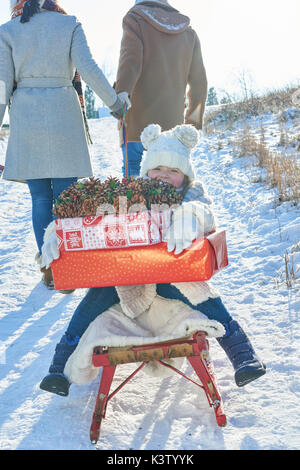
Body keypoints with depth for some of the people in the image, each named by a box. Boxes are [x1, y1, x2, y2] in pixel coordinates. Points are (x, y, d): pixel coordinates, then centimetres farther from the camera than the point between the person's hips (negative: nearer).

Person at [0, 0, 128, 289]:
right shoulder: (70, 25, 5)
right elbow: (88, 68, -6)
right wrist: (116, 103, 0)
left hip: (26, 118, 1)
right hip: (63, 115, -1)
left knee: (40, 197, 5)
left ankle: (48, 268, 7)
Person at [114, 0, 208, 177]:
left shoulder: (135, 19, 5)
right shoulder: (188, 31, 18)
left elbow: (130, 61, -13)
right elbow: (199, 81, 16)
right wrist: (194, 121, 24)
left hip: (138, 120, -4)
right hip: (172, 122, 4)